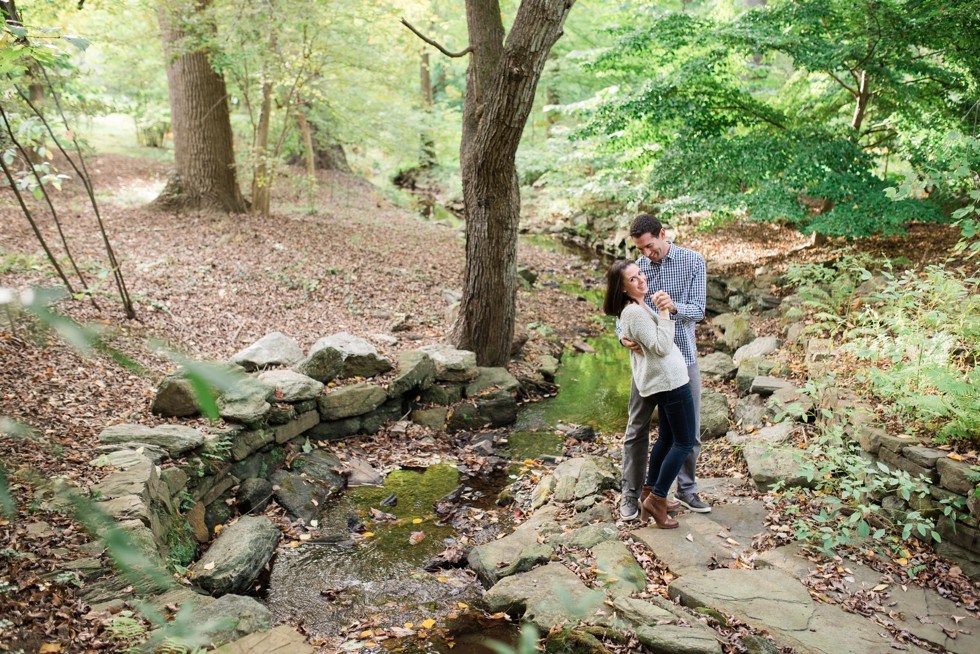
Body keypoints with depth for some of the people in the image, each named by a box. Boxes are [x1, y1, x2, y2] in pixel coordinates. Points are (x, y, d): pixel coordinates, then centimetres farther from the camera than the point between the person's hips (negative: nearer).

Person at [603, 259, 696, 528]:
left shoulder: (638, 307, 11)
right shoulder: (635, 312, -20)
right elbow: (661, 347, -25)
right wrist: (664, 312, -24)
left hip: (659, 382, 10)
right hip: (670, 380, -10)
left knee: (667, 438, 20)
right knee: (684, 443, -1)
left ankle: (652, 495, 27)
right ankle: (657, 500, 2)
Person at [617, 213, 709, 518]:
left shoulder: (693, 261, -4)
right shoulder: (636, 268, 0)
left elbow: (698, 310, -9)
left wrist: (674, 306, -31)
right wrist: (623, 334, -22)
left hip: (683, 357, 0)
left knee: (689, 430, 9)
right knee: (637, 430, 5)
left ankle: (686, 489, 28)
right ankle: (630, 493, 18)